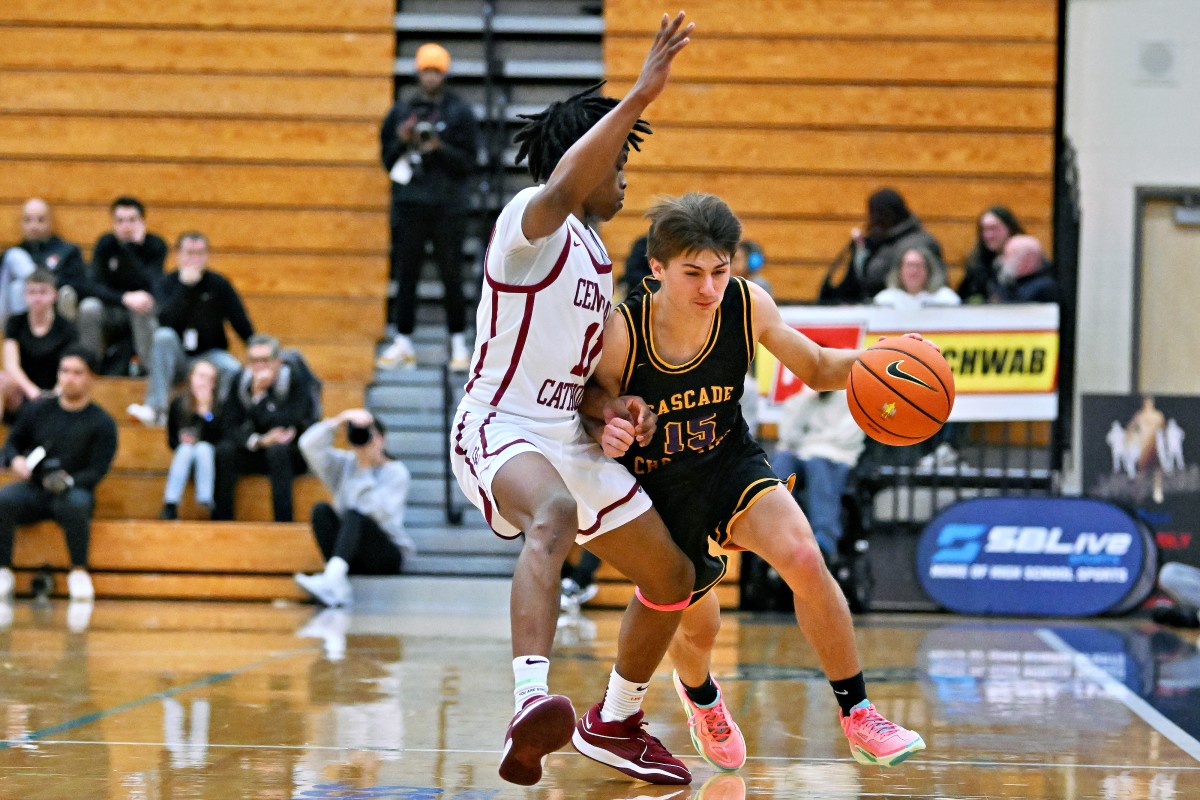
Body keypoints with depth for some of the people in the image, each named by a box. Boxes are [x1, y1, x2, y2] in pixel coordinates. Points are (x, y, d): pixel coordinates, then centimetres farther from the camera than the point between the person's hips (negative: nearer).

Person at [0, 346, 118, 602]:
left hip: (75, 490, -3)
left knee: (73, 505, -40)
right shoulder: (38, 410, 9)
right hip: (33, 490, 3)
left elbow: (98, 470, -5)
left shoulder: (101, 423, 0)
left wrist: (68, 481, -25)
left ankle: (79, 571, -20)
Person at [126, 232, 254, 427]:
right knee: (163, 336, -32)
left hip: (210, 355, 0)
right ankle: (156, 409, -37)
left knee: (232, 368, -32)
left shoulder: (218, 284, 1)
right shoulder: (168, 283, -3)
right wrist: (185, 285, -26)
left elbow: (242, 325, 1)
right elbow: (165, 320, -22)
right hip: (177, 358, 0)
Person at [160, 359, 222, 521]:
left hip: (209, 458, -1)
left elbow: (216, 438, -18)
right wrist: (183, 443, -16)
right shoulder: (178, 403, -3)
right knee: (186, 449, -31)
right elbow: (171, 438, 5)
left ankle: (205, 502, -43)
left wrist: (205, 409, -26)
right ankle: (170, 506, -43)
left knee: (203, 448, -32)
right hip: (183, 456, 1)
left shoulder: (219, 403, -9)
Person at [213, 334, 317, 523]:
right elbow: (229, 425, -10)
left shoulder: (296, 380, -14)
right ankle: (220, 520, -21)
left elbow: (289, 424, -24)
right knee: (224, 450, -24)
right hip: (257, 452, 3)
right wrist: (258, 441, -27)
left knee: (277, 450, -36)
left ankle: (283, 522, -35)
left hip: (294, 454, -3)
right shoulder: (241, 381, -3)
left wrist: (259, 396, -26)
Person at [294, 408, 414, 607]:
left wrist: (365, 470, -12)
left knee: (353, 516, -31)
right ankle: (339, 584, -40)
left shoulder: (396, 472, -2)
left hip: (386, 554, -4)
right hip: (349, 556, 4)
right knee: (321, 510, -21)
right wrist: (341, 419, -14)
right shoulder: (344, 465, 10)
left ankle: (332, 578, -59)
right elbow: (309, 445, -7)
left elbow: (376, 511, -18)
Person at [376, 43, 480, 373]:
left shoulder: (461, 112, 4)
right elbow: (387, 159, 13)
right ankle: (403, 342, 6)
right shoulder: (401, 111, 12)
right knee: (405, 273, 1)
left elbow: (469, 160, -1)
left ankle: (458, 342, 7)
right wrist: (402, 142, -6)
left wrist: (441, 149, -16)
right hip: (409, 203, 2)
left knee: (451, 274, -2)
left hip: (448, 204, -2)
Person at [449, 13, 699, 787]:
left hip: (567, 436, 10)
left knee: (671, 577, 13)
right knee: (554, 515, -42)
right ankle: (533, 703, -61)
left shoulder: (597, 257, 18)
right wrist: (638, 98, -40)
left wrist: (608, 406, 3)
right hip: (499, 427, -10)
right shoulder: (530, 223, -9)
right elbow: (559, 190, -36)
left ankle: (614, 723, 33)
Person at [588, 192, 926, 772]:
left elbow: (817, 369, -3)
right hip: (658, 490, -1)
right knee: (699, 628, 14)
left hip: (731, 464, 1)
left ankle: (858, 718, -12)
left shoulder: (748, 306, -19)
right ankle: (699, 694, 56)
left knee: (803, 559, -27)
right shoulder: (623, 333, -27)